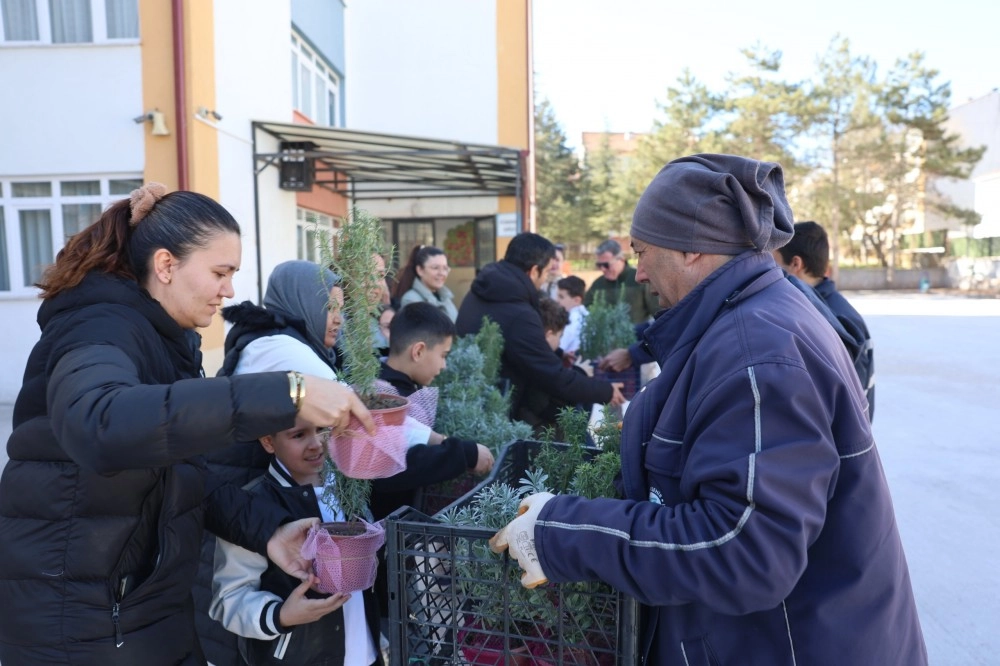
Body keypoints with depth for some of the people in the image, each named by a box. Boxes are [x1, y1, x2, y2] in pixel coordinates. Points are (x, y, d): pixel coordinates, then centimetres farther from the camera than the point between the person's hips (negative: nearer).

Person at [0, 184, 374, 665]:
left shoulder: (165, 339, 8)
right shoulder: (100, 330, -20)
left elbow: (183, 471, 6)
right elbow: (100, 425, -44)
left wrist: (265, 529, -9)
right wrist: (286, 395, -48)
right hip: (79, 626, -8)